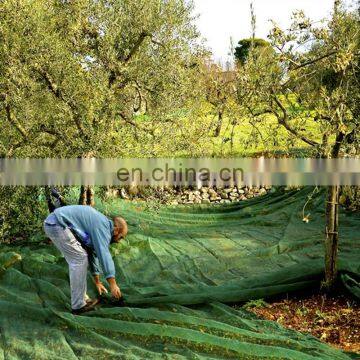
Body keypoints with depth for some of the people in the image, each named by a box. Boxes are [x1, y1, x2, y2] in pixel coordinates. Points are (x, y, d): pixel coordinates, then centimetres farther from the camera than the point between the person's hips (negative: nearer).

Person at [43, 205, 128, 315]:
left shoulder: (98, 227, 18)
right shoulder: (103, 226, -11)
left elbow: (92, 253, 27)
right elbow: (104, 254, -19)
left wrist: (97, 282, 32)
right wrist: (113, 284, -16)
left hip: (54, 223, 11)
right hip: (57, 224, -11)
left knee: (78, 259, 14)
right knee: (79, 259, -9)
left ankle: (81, 298, 18)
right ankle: (78, 306, -4)